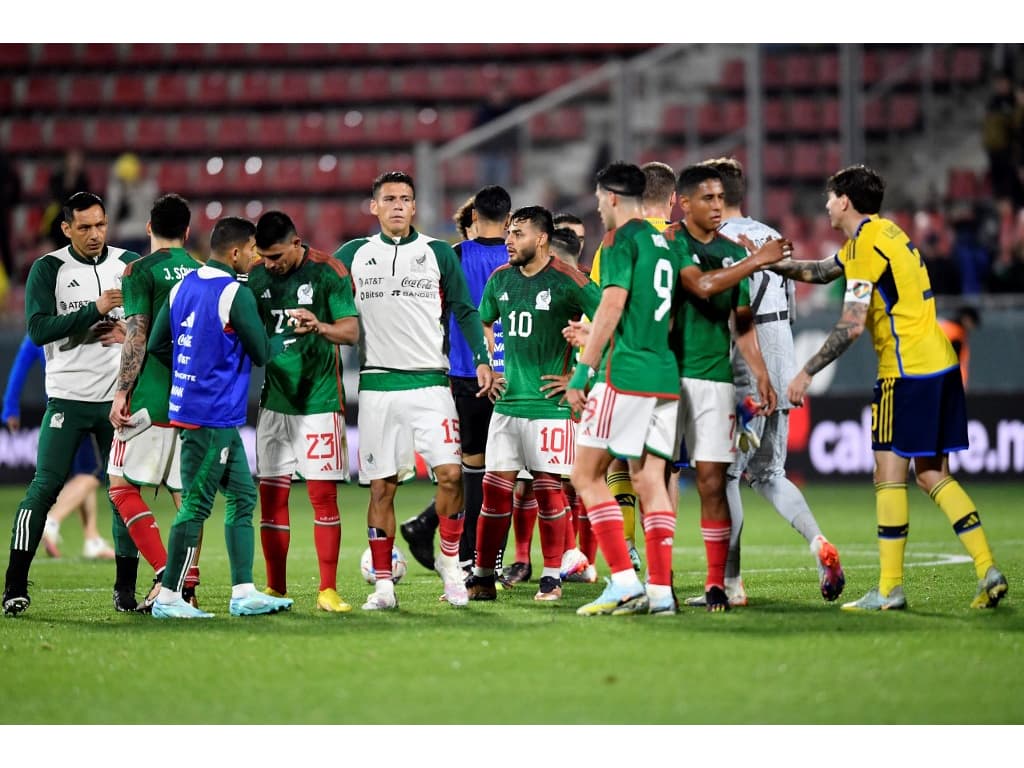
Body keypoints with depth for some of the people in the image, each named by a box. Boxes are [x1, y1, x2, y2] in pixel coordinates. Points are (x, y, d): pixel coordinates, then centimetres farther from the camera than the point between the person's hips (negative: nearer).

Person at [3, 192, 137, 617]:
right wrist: (94, 310, -21)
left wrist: (130, 332, -11)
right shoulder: (48, 268, -3)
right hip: (68, 398, -3)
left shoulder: (129, 263, 5)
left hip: (119, 396, 3)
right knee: (45, 486, -9)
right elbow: (38, 329, -14)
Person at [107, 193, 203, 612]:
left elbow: (137, 338, -12)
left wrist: (122, 392, -9)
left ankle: (165, 573, -13)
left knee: (122, 486, 1)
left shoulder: (141, 271, -6)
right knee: (187, 492, 10)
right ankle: (188, 585, 8)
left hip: (152, 399, -6)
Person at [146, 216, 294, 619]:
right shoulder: (235, 294, -15)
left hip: (186, 402, 9)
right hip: (214, 416, -9)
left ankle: (244, 592, 11)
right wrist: (292, 334, 9)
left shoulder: (184, 285, 9)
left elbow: (157, 344, 13)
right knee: (196, 505, -4)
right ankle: (168, 597, 0)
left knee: (242, 496, 12)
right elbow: (261, 353, -9)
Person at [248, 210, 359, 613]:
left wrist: (320, 327, -30)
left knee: (324, 496, -4)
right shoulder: (258, 276, 6)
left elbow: (351, 331, -11)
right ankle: (275, 590, 9)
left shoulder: (328, 272, -7)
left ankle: (328, 590, 0)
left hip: (319, 400, -4)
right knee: (271, 496, 2)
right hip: (274, 400, 4)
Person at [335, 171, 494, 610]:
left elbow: (464, 310, 10)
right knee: (381, 487, 1)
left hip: (429, 383, -1)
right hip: (377, 386, 1)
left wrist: (481, 359, 1)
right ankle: (383, 585, 7)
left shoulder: (438, 253, 7)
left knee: (450, 472, -14)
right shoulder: (354, 255, 9)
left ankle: (449, 559, 6)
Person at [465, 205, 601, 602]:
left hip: (550, 403, -5)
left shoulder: (566, 281, -10)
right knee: (495, 488, 3)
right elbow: (481, 324, 26)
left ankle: (552, 578, 8)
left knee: (548, 489, -2)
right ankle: (482, 578, 7)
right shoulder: (500, 279, 9)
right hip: (507, 401, 5)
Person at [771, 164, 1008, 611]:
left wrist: (807, 372, -12)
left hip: (906, 369, -9)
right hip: (939, 361, 9)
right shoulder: (880, 235, 18)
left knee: (890, 473, -5)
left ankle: (889, 589, -5)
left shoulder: (867, 244, -11)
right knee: (932, 474, 10)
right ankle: (988, 571, 2)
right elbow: (823, 272, 33)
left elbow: (852, 326, -17)